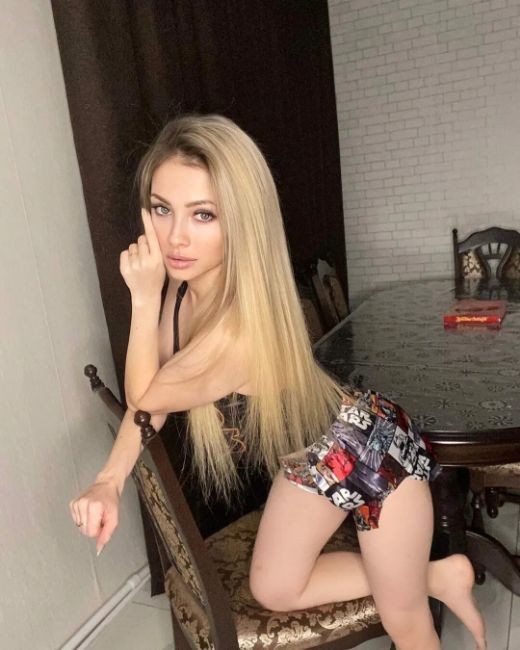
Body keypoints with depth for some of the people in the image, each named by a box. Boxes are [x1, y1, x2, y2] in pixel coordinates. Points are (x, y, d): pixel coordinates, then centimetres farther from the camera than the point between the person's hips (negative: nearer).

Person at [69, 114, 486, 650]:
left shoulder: (243, 325, -40)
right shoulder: (186, 282, -16)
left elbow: (146, 397, -24)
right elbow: (153, 390, -6)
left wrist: (145, 301, -29)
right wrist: (109, 482, -15)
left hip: (373, 451, -7)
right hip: (309, 456, 7)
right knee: (273, 591, 17)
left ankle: (444, 578, 43)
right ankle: (434, 579, 26)